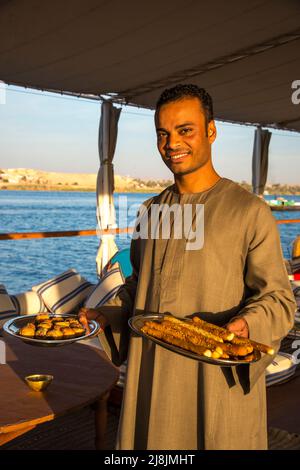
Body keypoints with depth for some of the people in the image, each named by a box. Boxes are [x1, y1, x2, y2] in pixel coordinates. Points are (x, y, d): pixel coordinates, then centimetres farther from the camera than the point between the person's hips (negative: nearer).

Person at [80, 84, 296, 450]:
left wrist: (246, 324, -28)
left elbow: (278, 298, -8)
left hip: (217, 379, -5)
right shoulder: (152, 211, 8)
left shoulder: (250, 212, -10)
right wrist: (103, 315, 1)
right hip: (152, 377, 5)